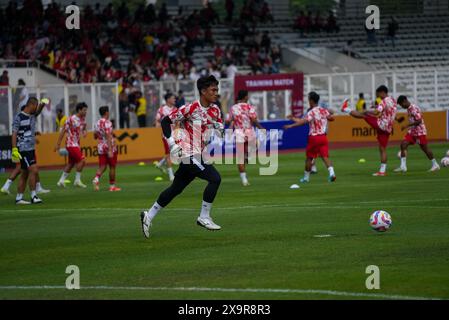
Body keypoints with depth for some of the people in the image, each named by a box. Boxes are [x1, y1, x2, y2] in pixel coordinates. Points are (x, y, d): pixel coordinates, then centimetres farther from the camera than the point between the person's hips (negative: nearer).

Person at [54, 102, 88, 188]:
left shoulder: (83, 119, 6)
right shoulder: (71, 119, -16)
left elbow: (83, 129, 22)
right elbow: (63, 131, -13)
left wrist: (84, 132, -5)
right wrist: (58, 144, -14)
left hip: (76, 144, 8)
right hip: (71, 144, -8)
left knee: (71, 163, 13)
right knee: (82, 161, -15)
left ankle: (61, 181, 21)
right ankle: (77, 180, -5)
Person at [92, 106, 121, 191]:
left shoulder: (97, 123, 7)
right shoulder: (107, 123, -16)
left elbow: (95, 136, 17)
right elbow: (108, 137, -23)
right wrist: (110, 150, -26)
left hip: (101, 147, 6)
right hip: (110, 147, -6)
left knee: (102, 166, 6)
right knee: (112, 167, 7)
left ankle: (96, 179, -21)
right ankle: (112, 186, 13)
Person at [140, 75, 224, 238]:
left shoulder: (215, 110, 7)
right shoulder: (190, 108, -14)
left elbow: (220, 128, 18)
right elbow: (166, 121, -8)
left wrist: (219, 127, -6)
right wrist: (172, 142, -15)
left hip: (199, 155, 8)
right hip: (189, 154, -8)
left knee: (175, 189, 15)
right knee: (215, 178, -19)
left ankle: (149, 215, 28)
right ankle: (204, 218, -9)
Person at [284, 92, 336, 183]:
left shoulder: (311, 112, -12)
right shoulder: (324, 111, 6)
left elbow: (304, 121, -25)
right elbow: (332, 118, 15)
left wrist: (291, 125, -28)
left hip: (314, 137, -5)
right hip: (323, 137, 5)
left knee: (309, 157, 10)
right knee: (325, 156, -1)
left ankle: (306, 177, 20)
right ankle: (331, 172, -23)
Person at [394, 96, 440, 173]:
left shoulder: (414, 108, -19)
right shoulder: (408, 109, 9)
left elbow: (419, 121, -24)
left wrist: (407, 126, -25)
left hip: (420, 131, -9)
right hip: (412, 131, 9)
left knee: (424, 148, 1)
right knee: (403, 145, -6)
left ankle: (435, 165, 17)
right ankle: (403, 166, -7)